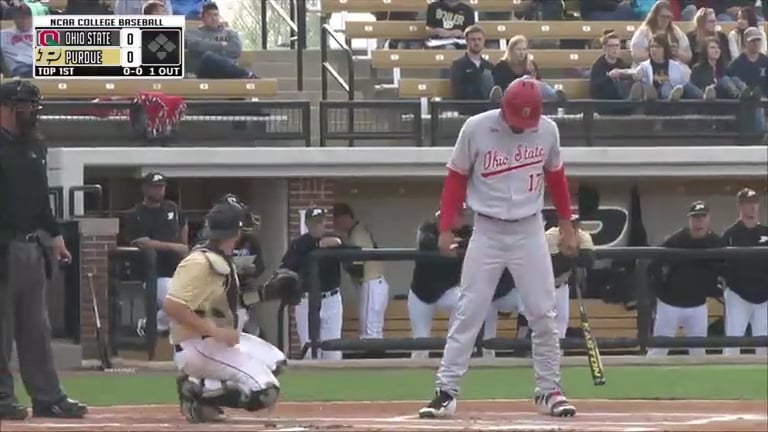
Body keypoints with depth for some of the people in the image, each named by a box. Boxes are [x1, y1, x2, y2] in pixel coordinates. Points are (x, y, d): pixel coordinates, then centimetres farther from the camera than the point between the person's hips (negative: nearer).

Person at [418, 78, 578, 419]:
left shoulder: (548, 130, -4)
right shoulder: (476, 129, -11)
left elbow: (555, 176, 11)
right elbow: (456, 178, -2)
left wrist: (566, 224, 12)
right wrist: (446, 229, -6)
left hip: (529, 231, 2)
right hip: (487, 233, -2)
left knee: (543, 314, 3)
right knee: (468, 313, -4)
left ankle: (549, 390, 13)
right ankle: (446, 392, -3)